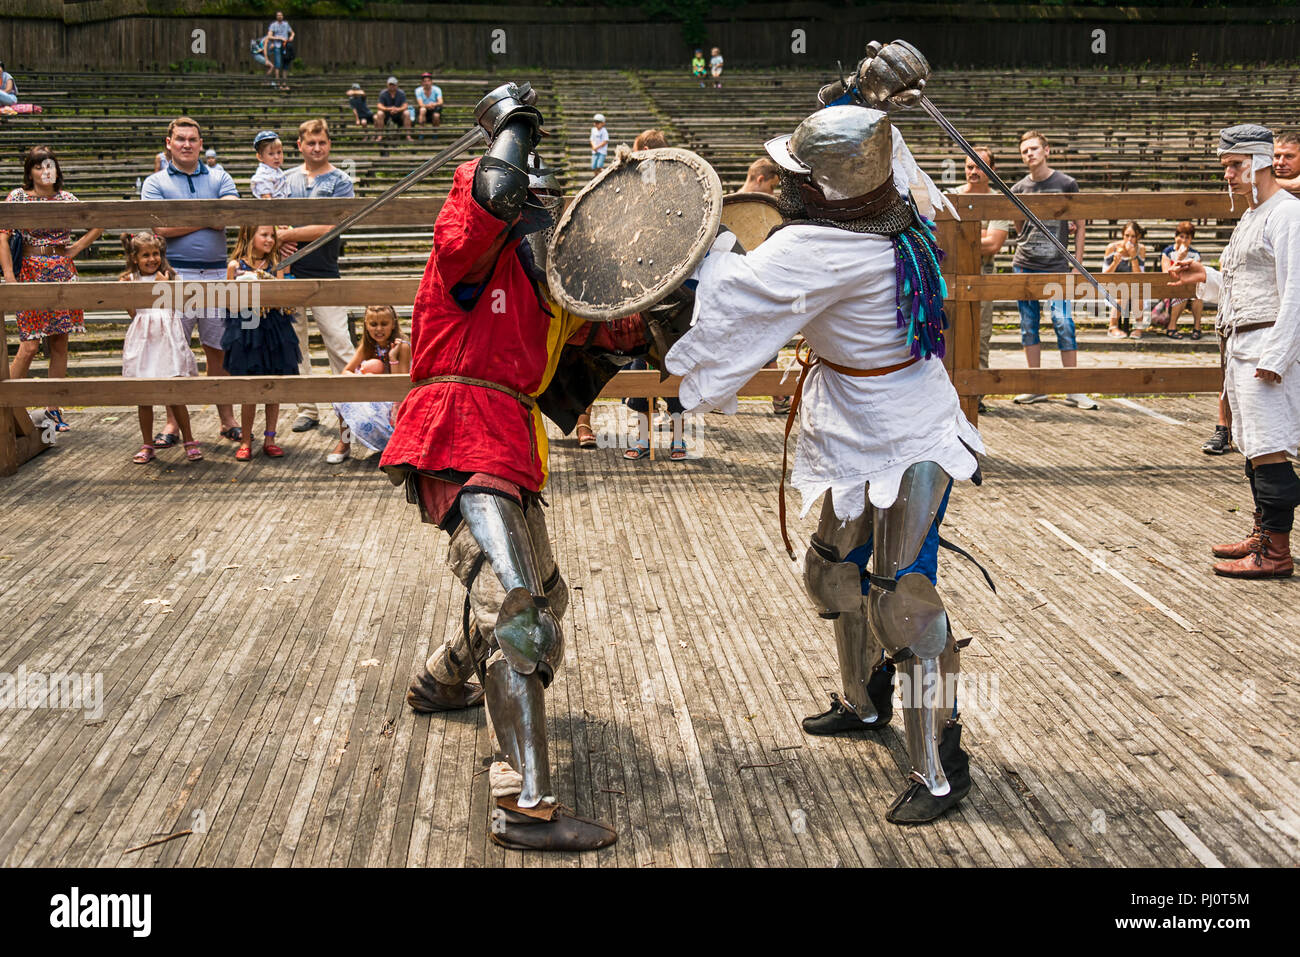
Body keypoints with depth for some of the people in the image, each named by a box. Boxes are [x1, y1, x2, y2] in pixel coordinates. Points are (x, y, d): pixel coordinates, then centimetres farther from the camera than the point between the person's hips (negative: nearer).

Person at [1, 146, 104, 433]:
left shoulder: (66, 198, 7)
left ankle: (53, 409, 13)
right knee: (30, 346, -9)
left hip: (63, 274, 4)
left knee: (60, 345, 5)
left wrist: (76, 248, 6)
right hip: (32, 274, -4)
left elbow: (98, 225, 18)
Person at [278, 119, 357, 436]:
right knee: (295, 346, 6)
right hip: (289, 274, 4)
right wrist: (279, 242, -5)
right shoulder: (286, 179, 12)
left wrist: (288, 235, -10)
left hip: (324, 277, -4)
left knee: (339, 344, -6)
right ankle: (307, 409, 14)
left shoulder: (340, 182, 0)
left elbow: (327, 229, -11)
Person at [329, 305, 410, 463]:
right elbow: (346, 371, -1)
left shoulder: (402, 347, -14)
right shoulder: (367, 346, 0)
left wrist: (392, 357, -27)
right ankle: (344, 443, -10)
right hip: (372, 398, 5)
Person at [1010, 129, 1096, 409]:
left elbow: (1080, 227, 5)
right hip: (1023, 265, 3)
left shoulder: (1066, 184, 1)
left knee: (1063, 322, -10)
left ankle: (1073, 389, -4)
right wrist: (1053, 231, 6)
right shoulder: (1019, 189, 8)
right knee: (1029, 324, 4)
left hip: (1056, 268, -3)